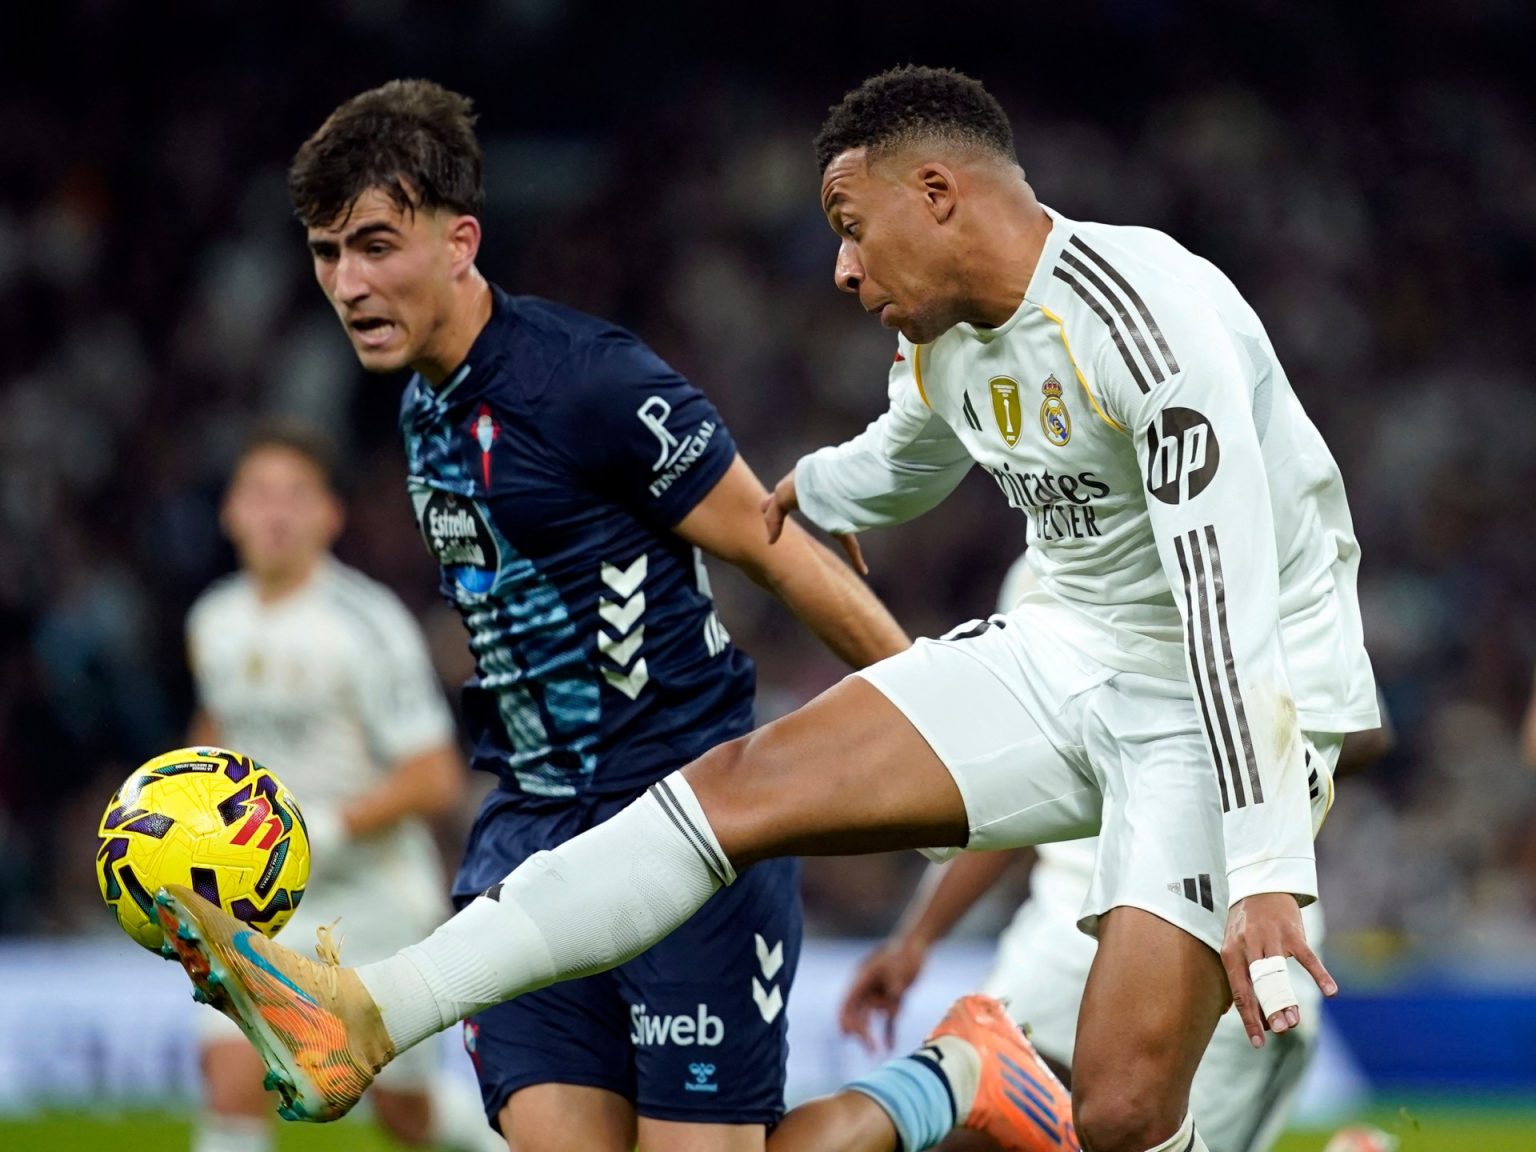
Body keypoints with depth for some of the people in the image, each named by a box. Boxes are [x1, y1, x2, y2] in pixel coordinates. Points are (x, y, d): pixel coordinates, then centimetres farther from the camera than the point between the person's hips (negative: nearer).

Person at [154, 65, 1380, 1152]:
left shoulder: (1141, 316, -24)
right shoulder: (944, 342, 5)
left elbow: (1230, 604, -30)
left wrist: (1264, 875, -34)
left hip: (1237, 703, -7)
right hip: (1075, 658, 7)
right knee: (741, 785, -6)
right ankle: (366, 1018, -9)